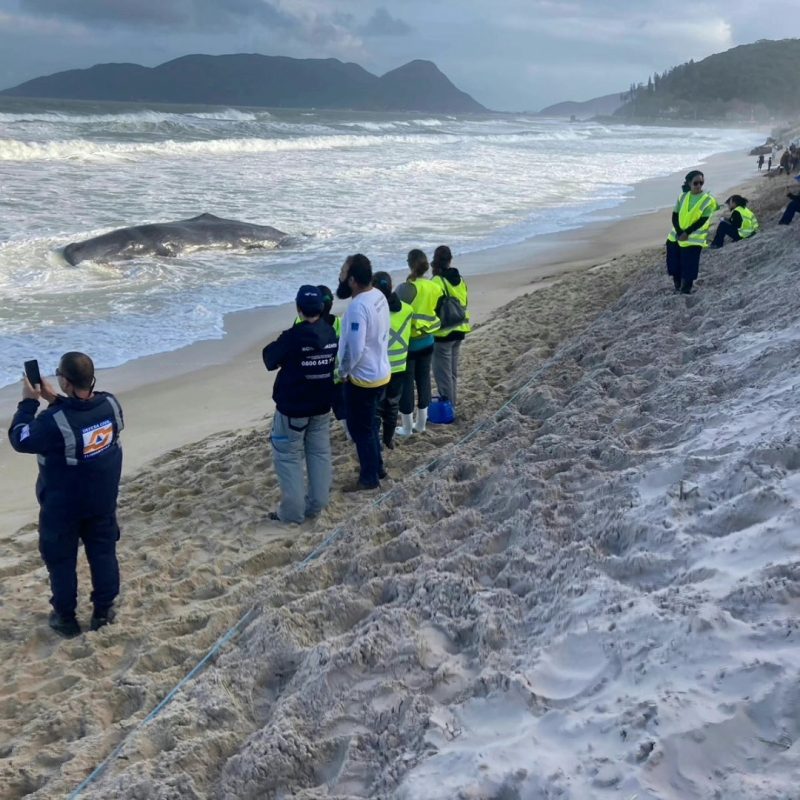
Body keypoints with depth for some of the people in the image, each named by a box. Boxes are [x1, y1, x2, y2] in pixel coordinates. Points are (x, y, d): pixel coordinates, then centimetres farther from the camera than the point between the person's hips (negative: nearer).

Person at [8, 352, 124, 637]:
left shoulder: (54, 422, -31)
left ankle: (65, 618, 30)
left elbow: (19, 439, -12)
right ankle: (103, 611, 32)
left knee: (61, 561, 15)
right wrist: (55, 400, 4)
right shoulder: (110, 404, -14)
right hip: (103, 501, 5)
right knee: (103, 554, 19)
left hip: (62, 506, -4)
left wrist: (29, 402, -5)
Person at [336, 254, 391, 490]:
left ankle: (369, 478, 18)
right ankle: (376, 467, 38)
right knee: (369, 425, 24)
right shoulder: (379, 296, 1)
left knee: (360, 429, 6)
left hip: (362, 378, -9)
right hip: (380, 372, 9)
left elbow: (354, 349, -32)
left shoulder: (358, 307, -28)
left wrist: (343, 371, -13)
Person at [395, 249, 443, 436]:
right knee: (423, 380, 15)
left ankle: (407, 427, 14)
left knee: (406, 383, 5)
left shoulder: (405, 288, -20)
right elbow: (436, 312, 5)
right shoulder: (435, 288, -3)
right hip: (427, 342, 6)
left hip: (408, 343, -5)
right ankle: (421, 424, 26)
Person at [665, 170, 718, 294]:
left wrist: (686, 233, -19)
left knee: (688, 270, -2)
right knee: (674, 266, 9)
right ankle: (677, 290, 27)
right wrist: (679, 233, -13)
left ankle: (685, 293, 11)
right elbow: (674, 216, 1)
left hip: (692, 240, -4)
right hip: (675, 237, 4)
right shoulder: (683, 197, 4)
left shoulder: (708, 200, -7)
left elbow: (702, 221, -13)